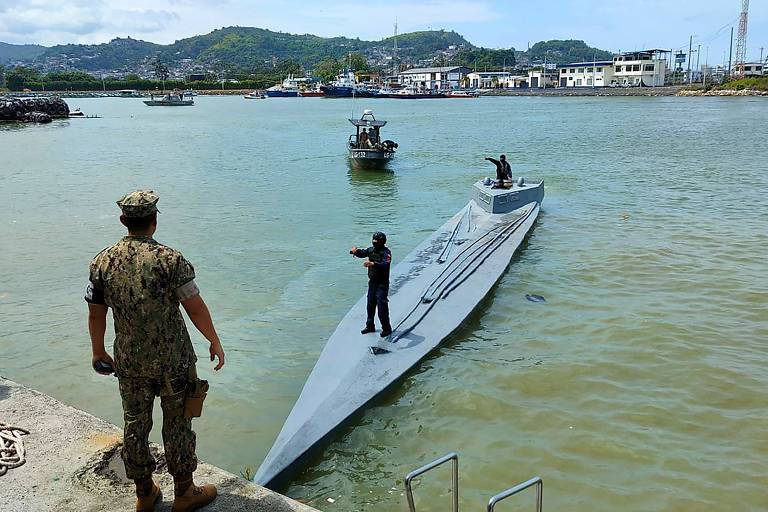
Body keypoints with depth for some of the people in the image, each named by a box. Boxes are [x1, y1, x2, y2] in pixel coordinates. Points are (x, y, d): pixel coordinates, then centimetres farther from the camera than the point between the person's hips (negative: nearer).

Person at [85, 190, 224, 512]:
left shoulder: (102, 262, -4)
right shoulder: (169, 259, -17)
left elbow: (96, 314, 4)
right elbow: (196, 308, -13)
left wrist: (98, 352, 20)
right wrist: (215, 341, 1)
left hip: (129, 362, 4)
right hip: (173, 360, -4)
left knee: (135, 426, 17)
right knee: (177, 425, 10)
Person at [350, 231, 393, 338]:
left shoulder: (386, 252, -18)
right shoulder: (371, 249, 5)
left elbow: (385, 264, -33)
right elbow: (362, 253, 15)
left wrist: (373, 264, -48)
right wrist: (355, 251, -9)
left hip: (382, 283, -8)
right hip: (372, 281, 8)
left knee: (382, 306, -7)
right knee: (370, 304, 16)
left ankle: (386, 328, 5)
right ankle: (370, 326, 29)